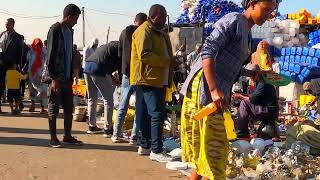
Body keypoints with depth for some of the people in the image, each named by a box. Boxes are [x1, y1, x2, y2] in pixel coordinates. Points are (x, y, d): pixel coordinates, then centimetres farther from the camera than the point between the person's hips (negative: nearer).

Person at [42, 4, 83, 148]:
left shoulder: (70, 31, 14)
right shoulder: (55, 30, -10)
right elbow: (50, 56, -14)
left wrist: (71, 76, 14)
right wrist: (54, 79, -18)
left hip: (67, 78, 8)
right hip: (55, 77, -8)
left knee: (69, 108, 9)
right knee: (53, 108, 0)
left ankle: (67, 136, 18)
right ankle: (53, 138, 6)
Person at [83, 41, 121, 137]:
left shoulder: (113, 45, 29)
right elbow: (120, 67, 0)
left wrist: (112, 79, 26)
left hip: (87, 66, 9)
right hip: (97, 69, -9)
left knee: (92, 99, 20)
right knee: (108, 100, 0)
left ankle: (92, 126, 27)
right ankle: (108, 129, 1)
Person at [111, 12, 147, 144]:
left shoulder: (125, 32, 4)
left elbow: (120, 53, 13)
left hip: (127, 73, 4)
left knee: (122, 106, 12)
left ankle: (116, 135, 14)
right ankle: (134, 137, 2)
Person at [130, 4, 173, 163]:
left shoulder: (160, 33, 23)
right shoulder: (144, 31, -8)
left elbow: (166, 54, 28)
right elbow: (144, 54, -20)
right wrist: (165, 62, -15)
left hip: (158, 79, 10)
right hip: (148, 78, -10)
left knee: (145, 114, 12)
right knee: (157, 114, -13)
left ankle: (144, 145, 18)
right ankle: (156, 151, -12)